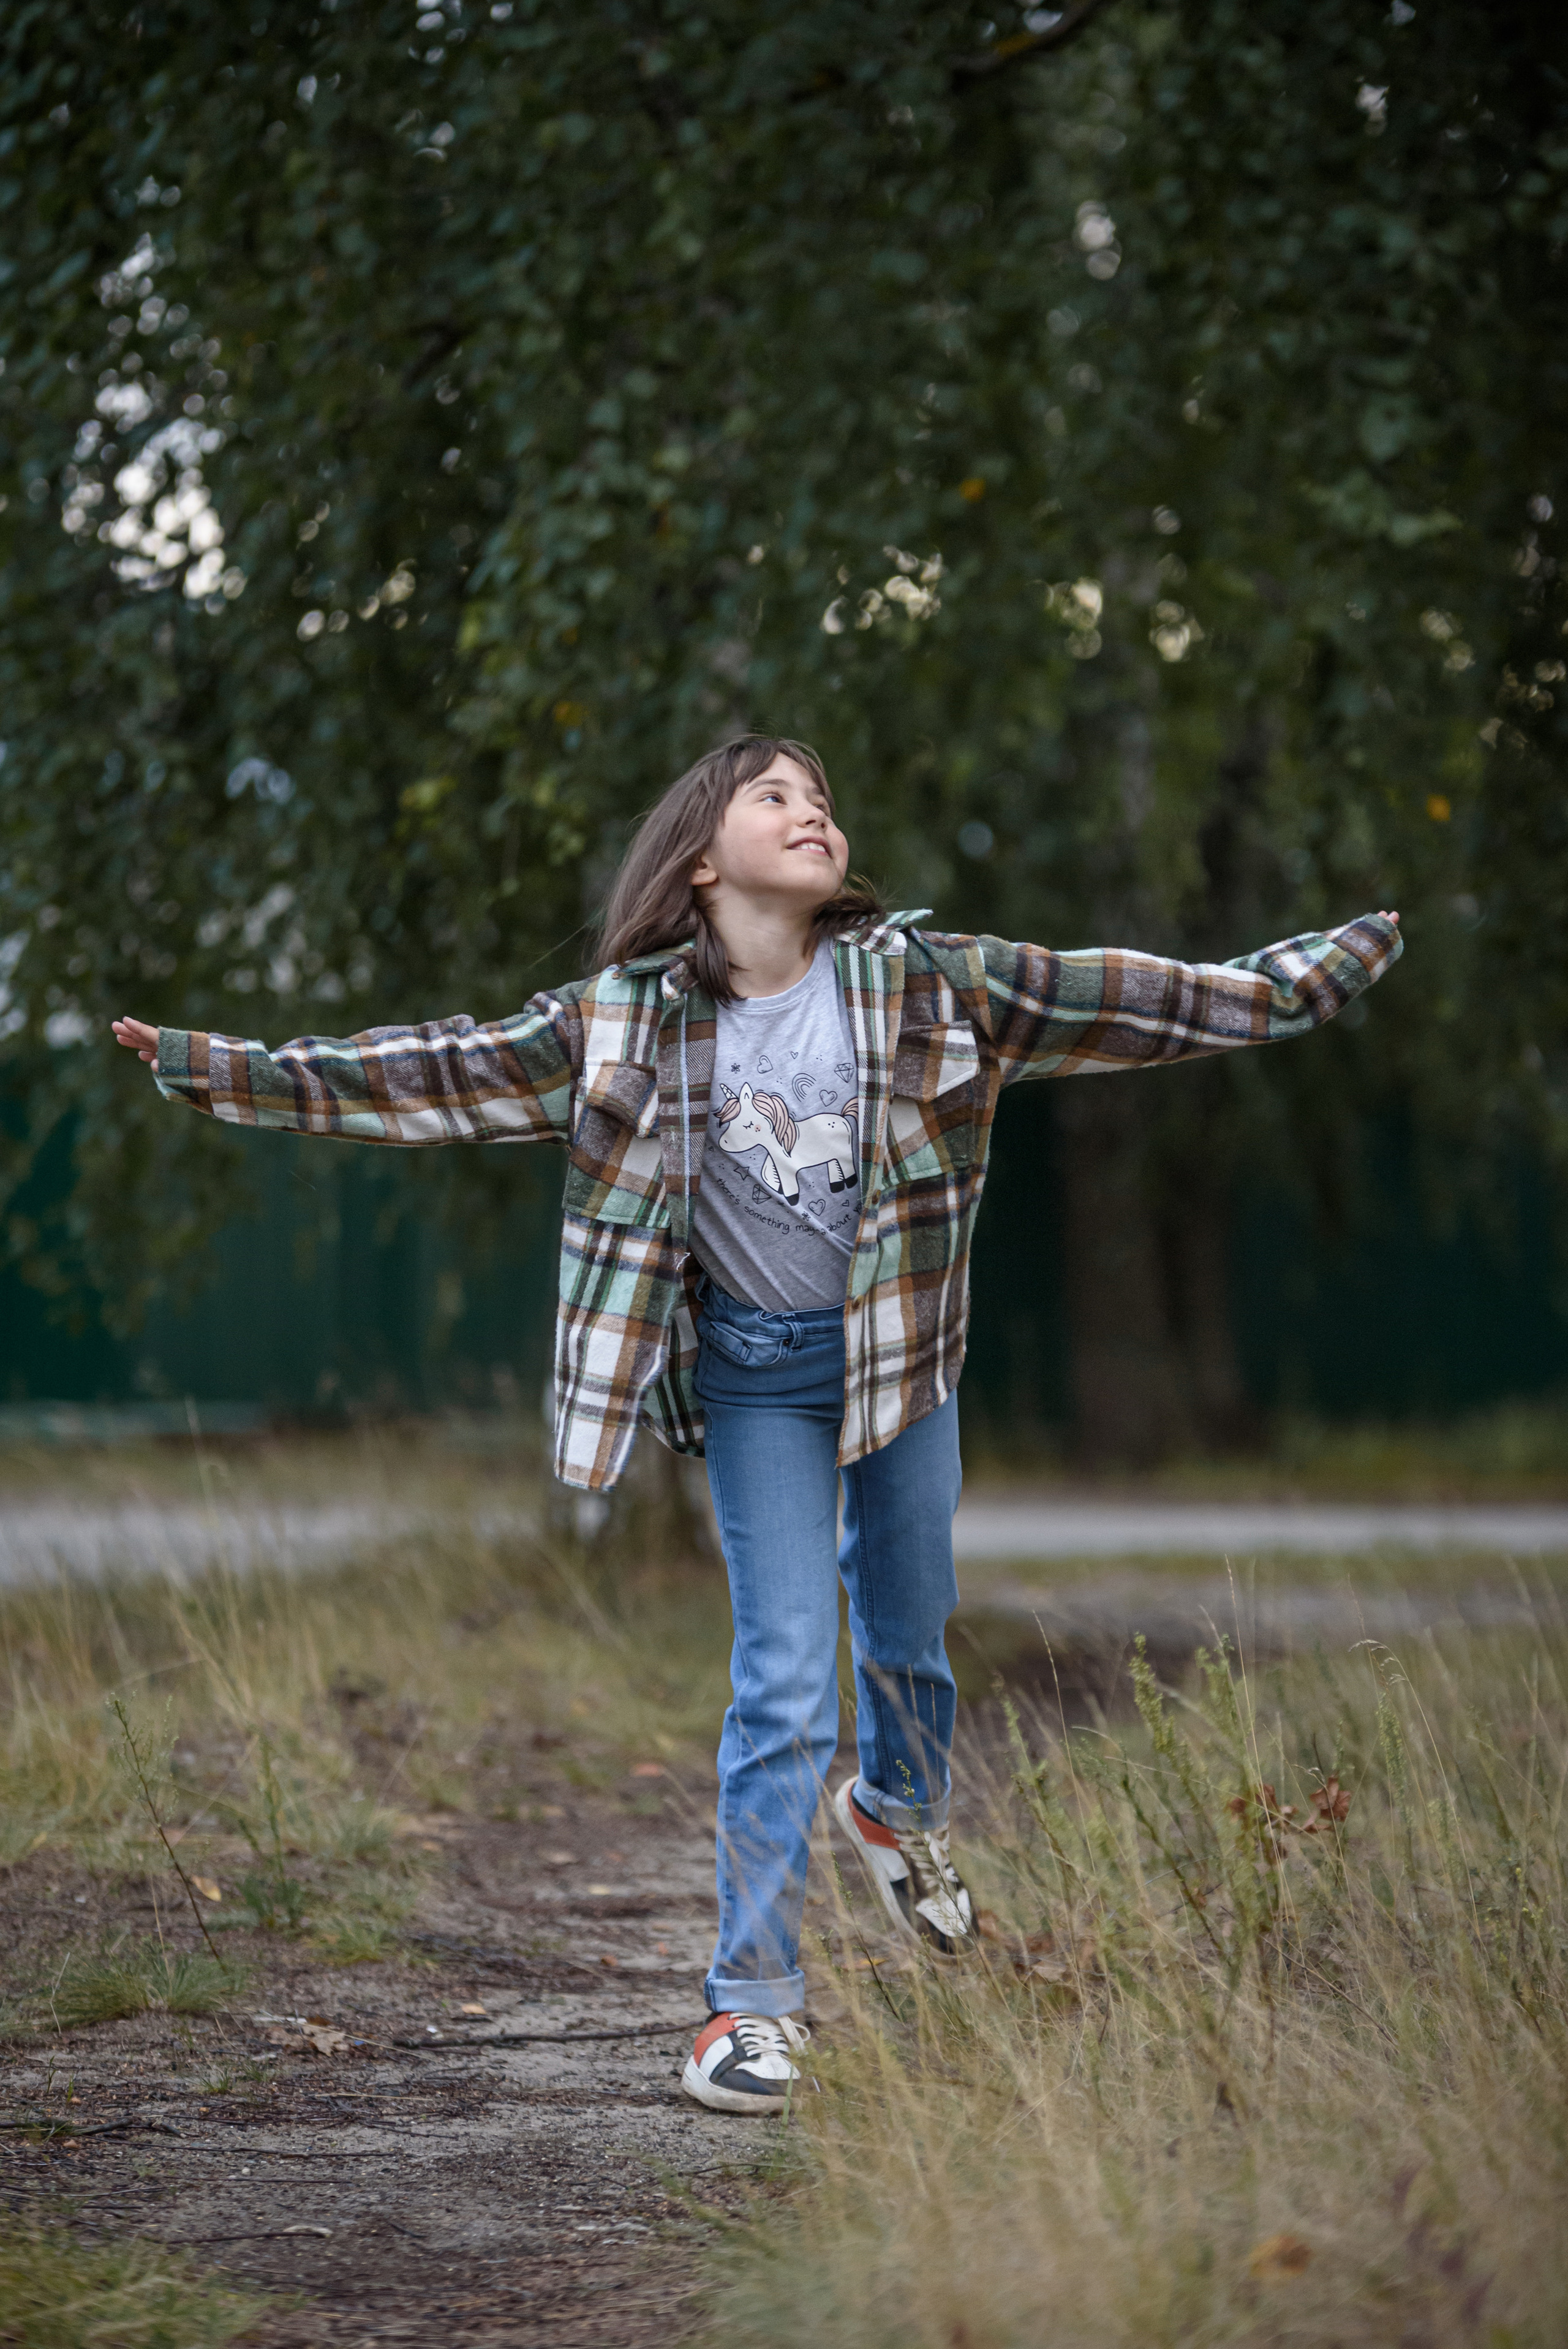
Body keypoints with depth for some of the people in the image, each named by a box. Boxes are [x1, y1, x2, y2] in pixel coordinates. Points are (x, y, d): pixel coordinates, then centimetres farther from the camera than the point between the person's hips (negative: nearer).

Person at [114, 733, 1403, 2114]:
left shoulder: (924, 985, -7)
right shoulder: (624, 1024, -9)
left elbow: (1121, 1004, -4)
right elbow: (441, 1079, -10)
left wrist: (1305, 982, -6)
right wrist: (235, 1076, -16)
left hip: (903, 1349, 2)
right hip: (754, 1375, -2)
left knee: (909, 1632, 18)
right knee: (787, 1677, -8)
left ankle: (900, 1810, 53)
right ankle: (754, 2001, 0)